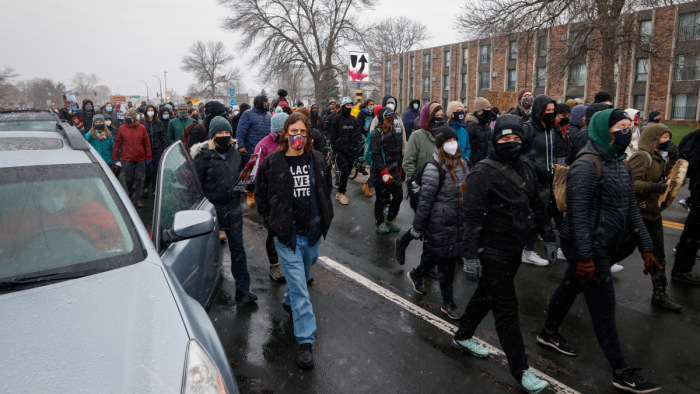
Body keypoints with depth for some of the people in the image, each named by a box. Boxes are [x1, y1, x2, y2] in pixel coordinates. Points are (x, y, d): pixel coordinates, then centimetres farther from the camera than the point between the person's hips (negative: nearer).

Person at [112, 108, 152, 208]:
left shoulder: (142, 128, 0)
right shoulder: (122, 128, 2)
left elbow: (147, 143, 5)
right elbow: (117, 143, 7)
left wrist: (148, 157, 4)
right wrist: (114, 157, 7)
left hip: (140, 159, 0)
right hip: (127, 159, 0)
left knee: (139, 179, 0)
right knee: (129, 179, 8)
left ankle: (137, 199, 6)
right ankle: (130, 194, 29)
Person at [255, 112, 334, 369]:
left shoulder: (317, 160, 1)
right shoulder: (272, 163, -9)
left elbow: (326, 191, 14)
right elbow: (261, 197, 1)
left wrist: (325, 218, 9)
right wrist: (272, 225, -3)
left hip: (312, 231, 4)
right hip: (286, 232, -4)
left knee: (304, 275, 23)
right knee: (299, 286, -4)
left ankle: (289, 301, 55)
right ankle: (305, 341, 5)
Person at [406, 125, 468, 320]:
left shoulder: (461, 163, 7)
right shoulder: (434, 168, -18)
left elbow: (466, 191, 18)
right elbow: (425, 199, -17)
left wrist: (467, 219, 20)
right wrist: (418, 226, -13)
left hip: (458, 221, 7)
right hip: (441, 224, -7)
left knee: (434, 254, 18)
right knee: (446, 262, 2)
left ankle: (416, 275, 45)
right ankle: (447, 303, 19)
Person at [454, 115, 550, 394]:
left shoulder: (526, 169, 7)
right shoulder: (483, 173, -17)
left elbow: (536, 206, 17)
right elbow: (473, 216, -19)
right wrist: (471, 255, -21)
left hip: (514, 248, 8)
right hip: (492, 252, -8)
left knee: (486, 295, 22)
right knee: (506, 309, 1)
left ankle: (462, 336, 42)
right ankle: (521, 371, 14)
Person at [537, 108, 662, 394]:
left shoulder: (620, 163, 9)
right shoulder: (586, 166, -20)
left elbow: (631, 208, 13)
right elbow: (578, 214, -24)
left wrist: (646, 247, 11)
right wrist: (584, 257, -24)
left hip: (604, 245, 9)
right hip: (589, 247, -9)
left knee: (571, 286, 22)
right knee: (603, 305, 0)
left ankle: (549, 334, 41)